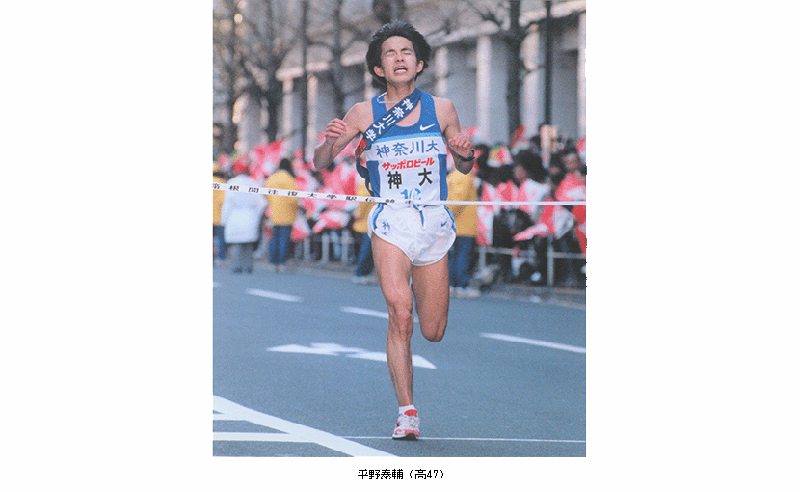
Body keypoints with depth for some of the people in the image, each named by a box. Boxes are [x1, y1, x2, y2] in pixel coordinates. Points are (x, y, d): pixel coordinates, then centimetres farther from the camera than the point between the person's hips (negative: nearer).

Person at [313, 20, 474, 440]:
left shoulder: (441, 109, 5)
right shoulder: (364, 114, 2)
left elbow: (465, 167, 16)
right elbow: (320, 163, 5)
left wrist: (465, 152, -8)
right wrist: (331, 141, -17)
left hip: (435, 224, 2)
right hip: (390, 223, -2)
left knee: (433, 332, 8)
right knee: (400, 316, -23)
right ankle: (407, 412, -16)